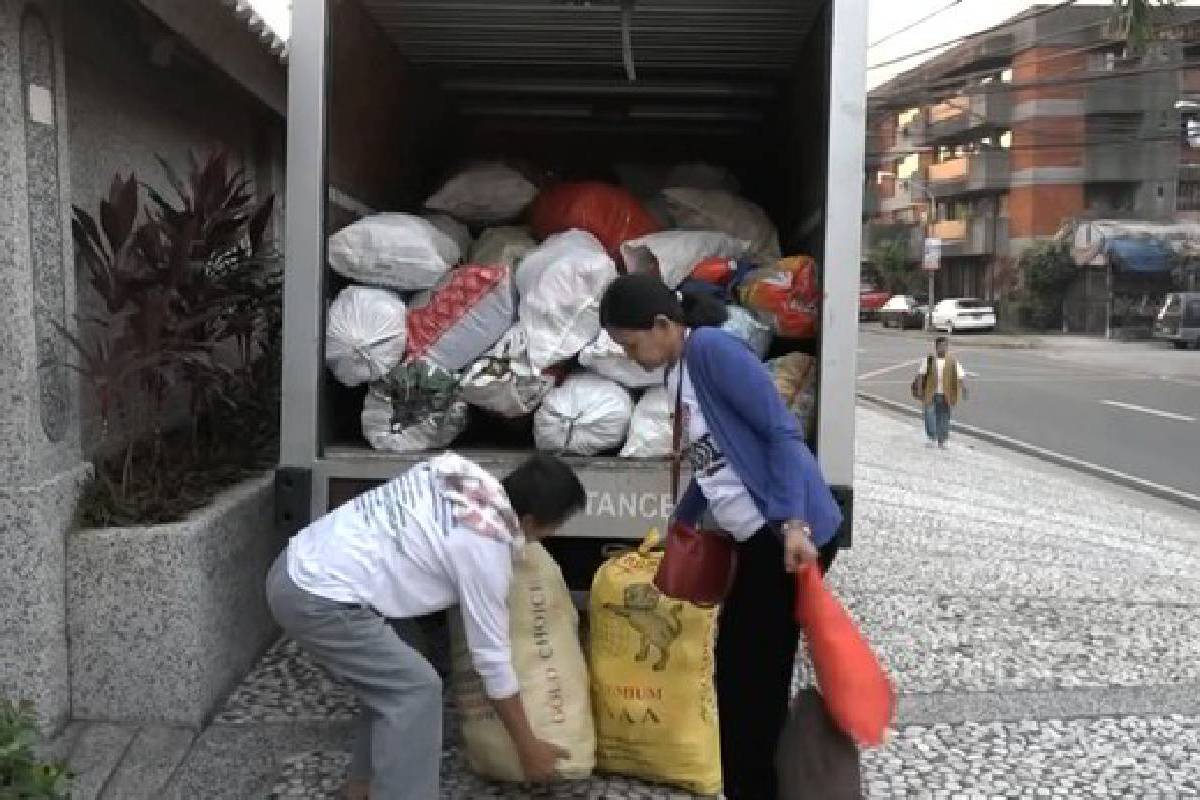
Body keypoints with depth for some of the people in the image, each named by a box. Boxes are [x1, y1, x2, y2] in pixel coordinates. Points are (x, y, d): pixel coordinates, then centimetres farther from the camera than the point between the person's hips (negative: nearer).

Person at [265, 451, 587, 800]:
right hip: (319, 601, -9)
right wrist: (528, 747, 5)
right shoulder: (485, 547, -14)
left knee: (390, 681, 19)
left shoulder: (459, 469, 5)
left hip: (295, 566, 9)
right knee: (416, 689, -2)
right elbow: (492, 656, -6)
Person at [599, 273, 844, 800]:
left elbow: (782, 432, -18)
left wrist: (794, 524, -25)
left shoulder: (712, 349, -13)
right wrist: (679, 524, 33)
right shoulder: (678, 372, 13)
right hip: (759, 537, 9)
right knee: (738, 666, 15)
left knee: (756, 671, 0)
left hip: (791, 533, -9)